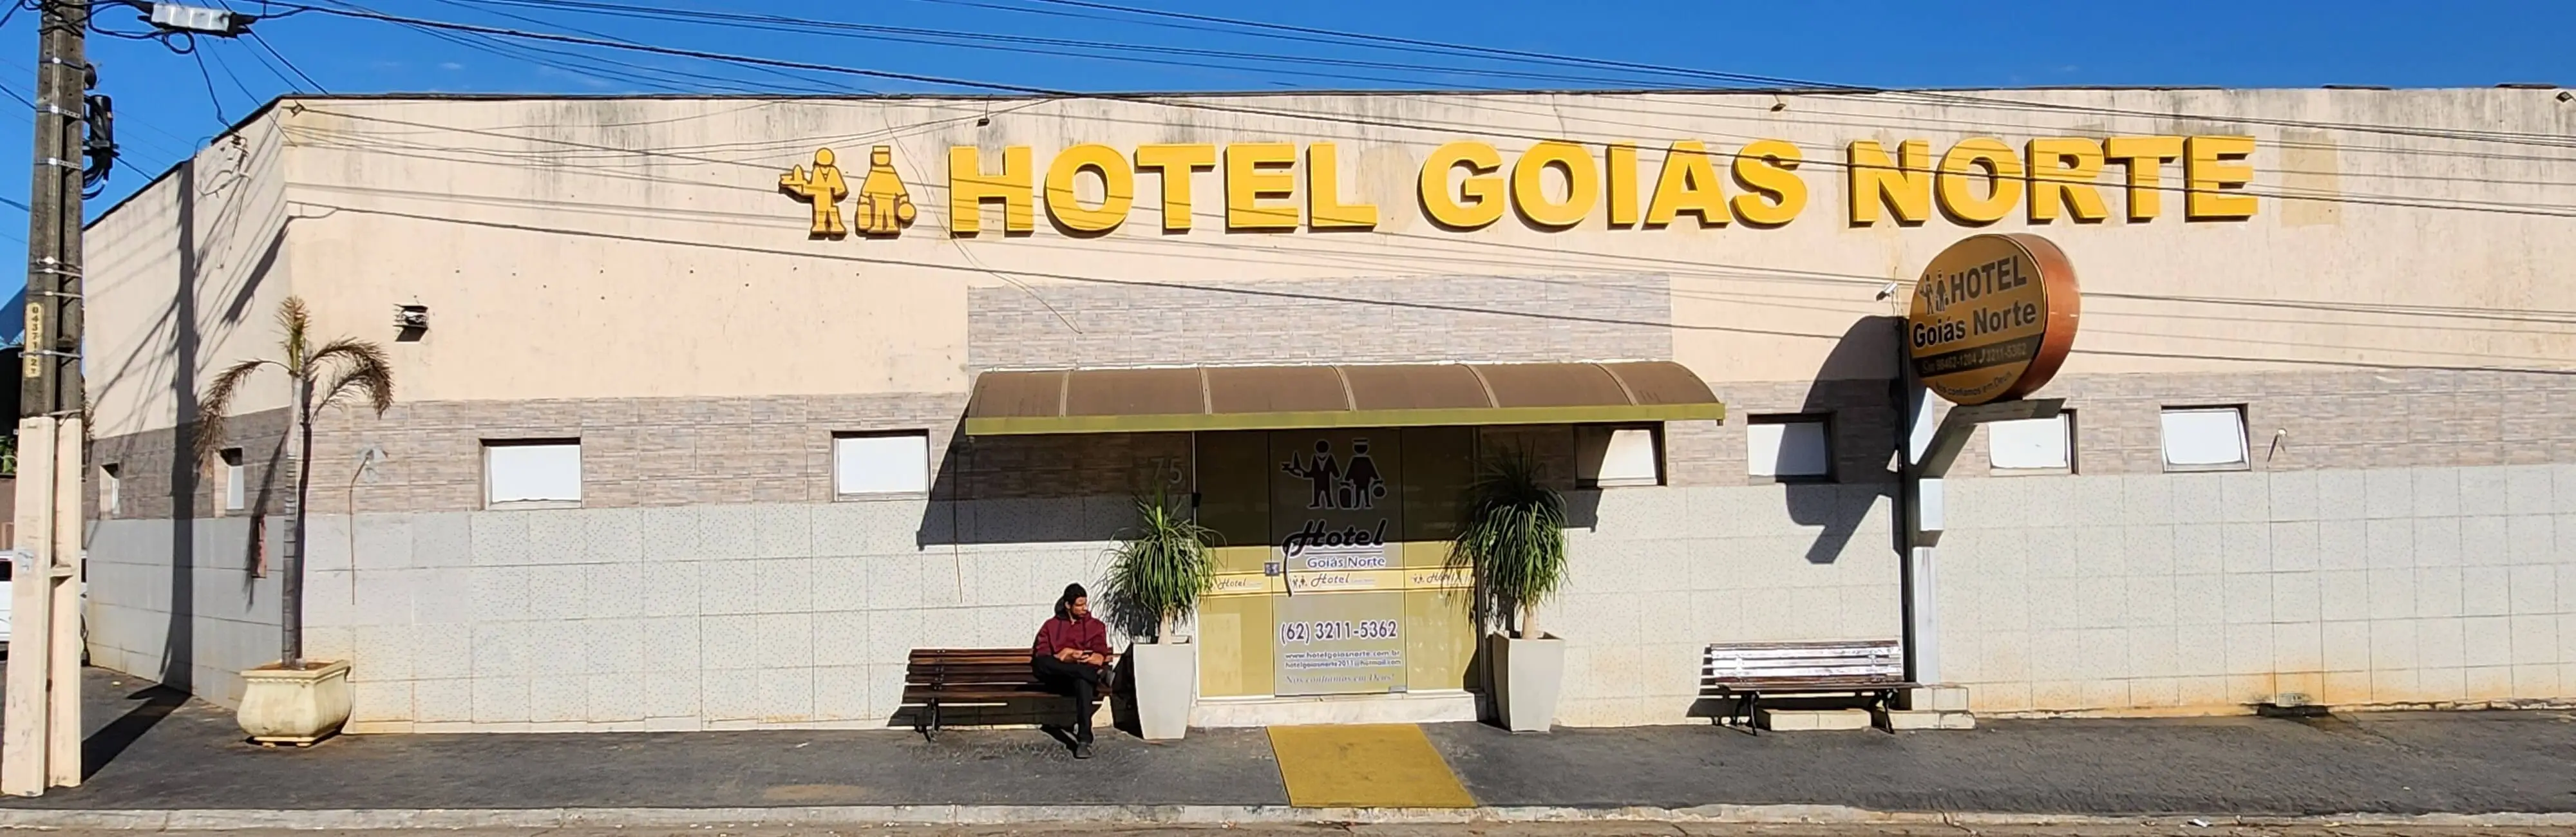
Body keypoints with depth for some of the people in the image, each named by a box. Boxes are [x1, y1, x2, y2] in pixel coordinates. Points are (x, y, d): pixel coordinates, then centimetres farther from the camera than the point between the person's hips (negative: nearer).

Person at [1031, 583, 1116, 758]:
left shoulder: (1096, 626, 17)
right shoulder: (1051, 626, 17)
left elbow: (1100, 656, 2)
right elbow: (1040, 656, 6)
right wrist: (1061, 657, -13)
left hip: (1082, 675, -1)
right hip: (1059, 678, 1)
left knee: (1083, 681, -41)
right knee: (1039, 663, -34)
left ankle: (1084, 740, -54)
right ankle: (1099, 674, -41)